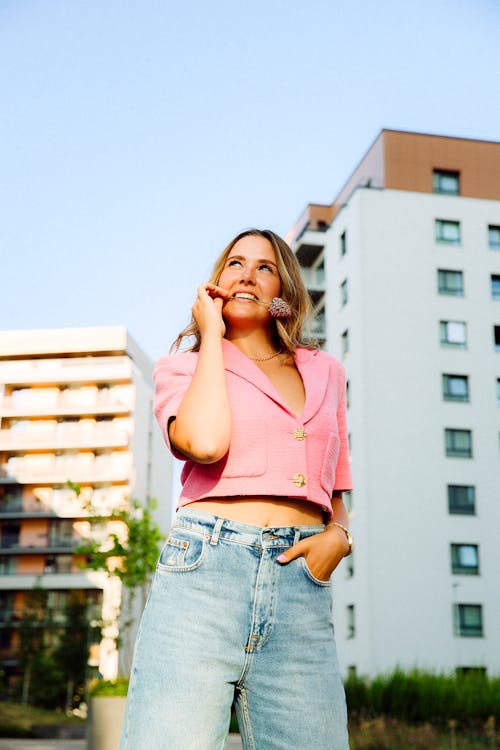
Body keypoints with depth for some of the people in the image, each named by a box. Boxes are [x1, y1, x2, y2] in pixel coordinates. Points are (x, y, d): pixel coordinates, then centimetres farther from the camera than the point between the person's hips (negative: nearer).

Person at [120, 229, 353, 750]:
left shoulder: (325, 373, 22)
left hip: (302, 590, 3)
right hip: (205, 570, -3)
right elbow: (205, 443, -12)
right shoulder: (184, 366, 12)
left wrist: (337, 537, 3)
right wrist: (211, 335, 2)